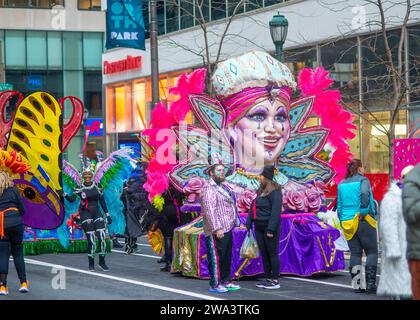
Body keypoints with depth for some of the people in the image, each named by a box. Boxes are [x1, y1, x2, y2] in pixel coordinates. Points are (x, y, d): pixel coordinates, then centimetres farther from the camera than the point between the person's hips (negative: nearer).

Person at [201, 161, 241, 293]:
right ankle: (215, 285, -2)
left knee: (227, 257, 16)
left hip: (226, 229, 10)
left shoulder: (222, 187, 18)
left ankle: (226, 281, 25)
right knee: (216, 257, -7)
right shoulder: (209, 189, -14)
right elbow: (209, 210, -22)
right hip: (216, 231, -10)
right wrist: (217, 228, -27)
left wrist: (236, 222, 20)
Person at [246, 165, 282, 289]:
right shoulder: (260, 191, 14)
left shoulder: (274, 192, -13)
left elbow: (276, 212, -19)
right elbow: (253, 208, 18)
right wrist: (249, 223, 11)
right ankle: (268, 279, 19)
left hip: (269, 226, -9)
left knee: (272, 253, -3)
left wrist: (271, 229, -23)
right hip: (259, 227, 9)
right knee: (264, 254, 12)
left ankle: (275, 281, 2)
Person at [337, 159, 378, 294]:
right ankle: (370, 283, -7)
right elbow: (364, 194, -24)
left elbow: (339, 206, 14)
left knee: (355, 253, 7)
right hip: (363, 221, -5)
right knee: (372, 252, 2)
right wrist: (363, 212, -14)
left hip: (348, 222, 5)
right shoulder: (362, 180, -4)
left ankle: (357, 285, 2)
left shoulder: (342, 184, 13)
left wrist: (342, 221, 19)